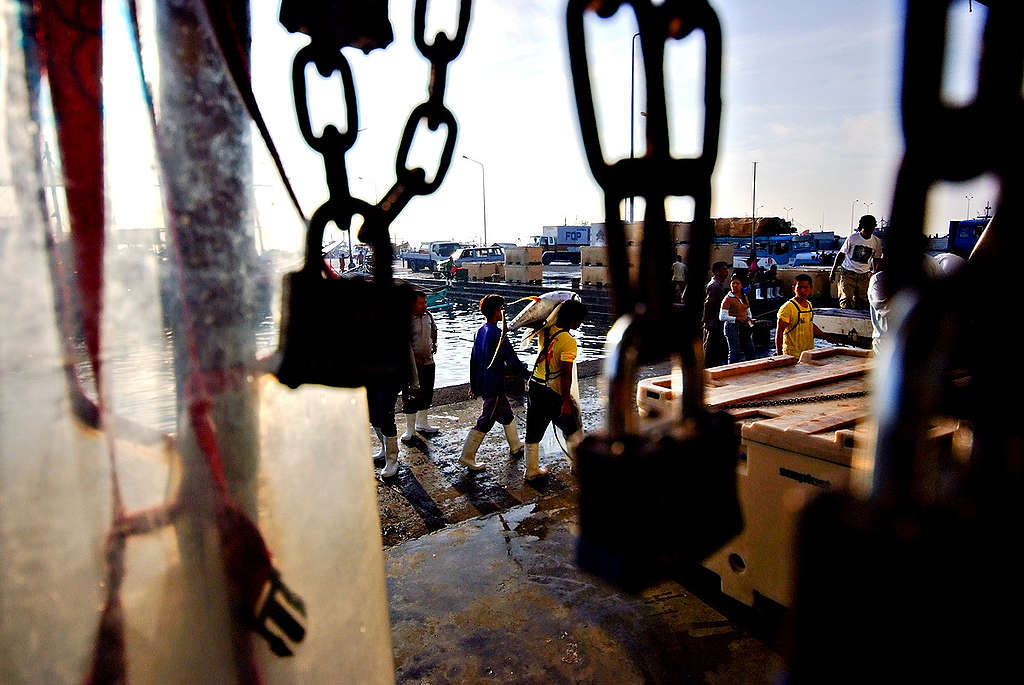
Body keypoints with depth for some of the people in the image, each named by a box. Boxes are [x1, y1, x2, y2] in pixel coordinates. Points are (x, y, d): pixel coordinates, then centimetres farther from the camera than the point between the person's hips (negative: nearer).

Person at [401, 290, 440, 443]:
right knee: (411, 397, -1)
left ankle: (422, 424, 33)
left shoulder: (428, 316, 6)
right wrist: (413, 357, -18)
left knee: (427, 394, 16)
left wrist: (434, 343, 7)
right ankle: (410, 430, 11)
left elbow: (434, 330, 24)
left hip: (428, 361, 7)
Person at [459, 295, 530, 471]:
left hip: (482, 383, 9)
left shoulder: (480, 331, 7)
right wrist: (529, 374, -5)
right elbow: (512, 361, -18)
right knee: (485, 422, 0)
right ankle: (467, 457, 6)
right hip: (494, 386, -9)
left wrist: (473, 384, 20)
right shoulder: (498, 334, -20)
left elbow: (473, 359, 13)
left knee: (507, 415, 21)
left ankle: (516, 447, 35)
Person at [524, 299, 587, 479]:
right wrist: (566, 401, -19)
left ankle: (531, 470, 27)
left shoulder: (545, 330, 0)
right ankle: (579, 464, 30)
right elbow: (566, 373, -23)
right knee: (573, 429, 16)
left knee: (534, 430, 17)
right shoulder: (569, 341, -20)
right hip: (553, 392, -7)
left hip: (534, 385, 7)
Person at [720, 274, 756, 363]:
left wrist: (749, 319, 4)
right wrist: (737, 319, -19)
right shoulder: (728, 299, -8)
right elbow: (722, 317, -14)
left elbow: (748, 312, 25)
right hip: (732, 327, -7)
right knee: (735, 353, -7)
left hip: (744, 327, 7)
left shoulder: (744, 297, 14)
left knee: (751, 351, 8)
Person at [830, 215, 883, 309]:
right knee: (846, 303, -12)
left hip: (864, 276, 3)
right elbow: (841, 254, 2)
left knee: (861, 304, 1)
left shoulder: (877, 242, 3)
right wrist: (833, 272, -1)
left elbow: (876, 259, 15)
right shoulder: (853, 238, -5)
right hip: (848, 273, -3)